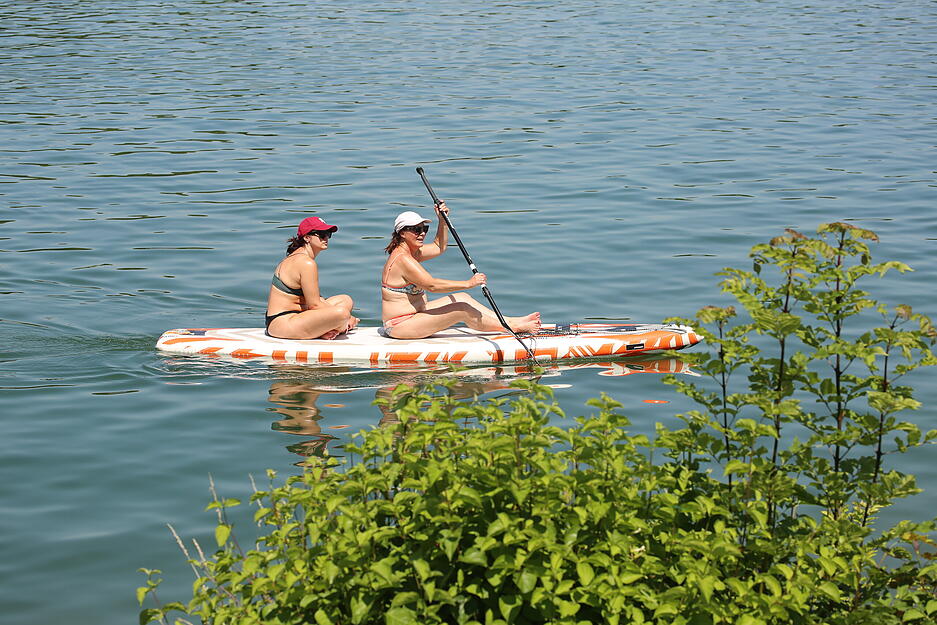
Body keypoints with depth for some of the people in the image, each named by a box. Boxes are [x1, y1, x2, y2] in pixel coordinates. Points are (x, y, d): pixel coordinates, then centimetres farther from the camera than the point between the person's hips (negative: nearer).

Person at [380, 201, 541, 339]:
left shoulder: (411, 252, 10)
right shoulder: (403, 259, -22)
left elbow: (439, 247, 26)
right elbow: (432, 285, -28)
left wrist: (442, 220, 12)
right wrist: (468, 283, -28)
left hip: (414, 313, 11)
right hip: (400, 326, -11)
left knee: (462, 298, 8)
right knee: (462, 310, -15)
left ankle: (512, 321, 9)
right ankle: (514, 327, -8)